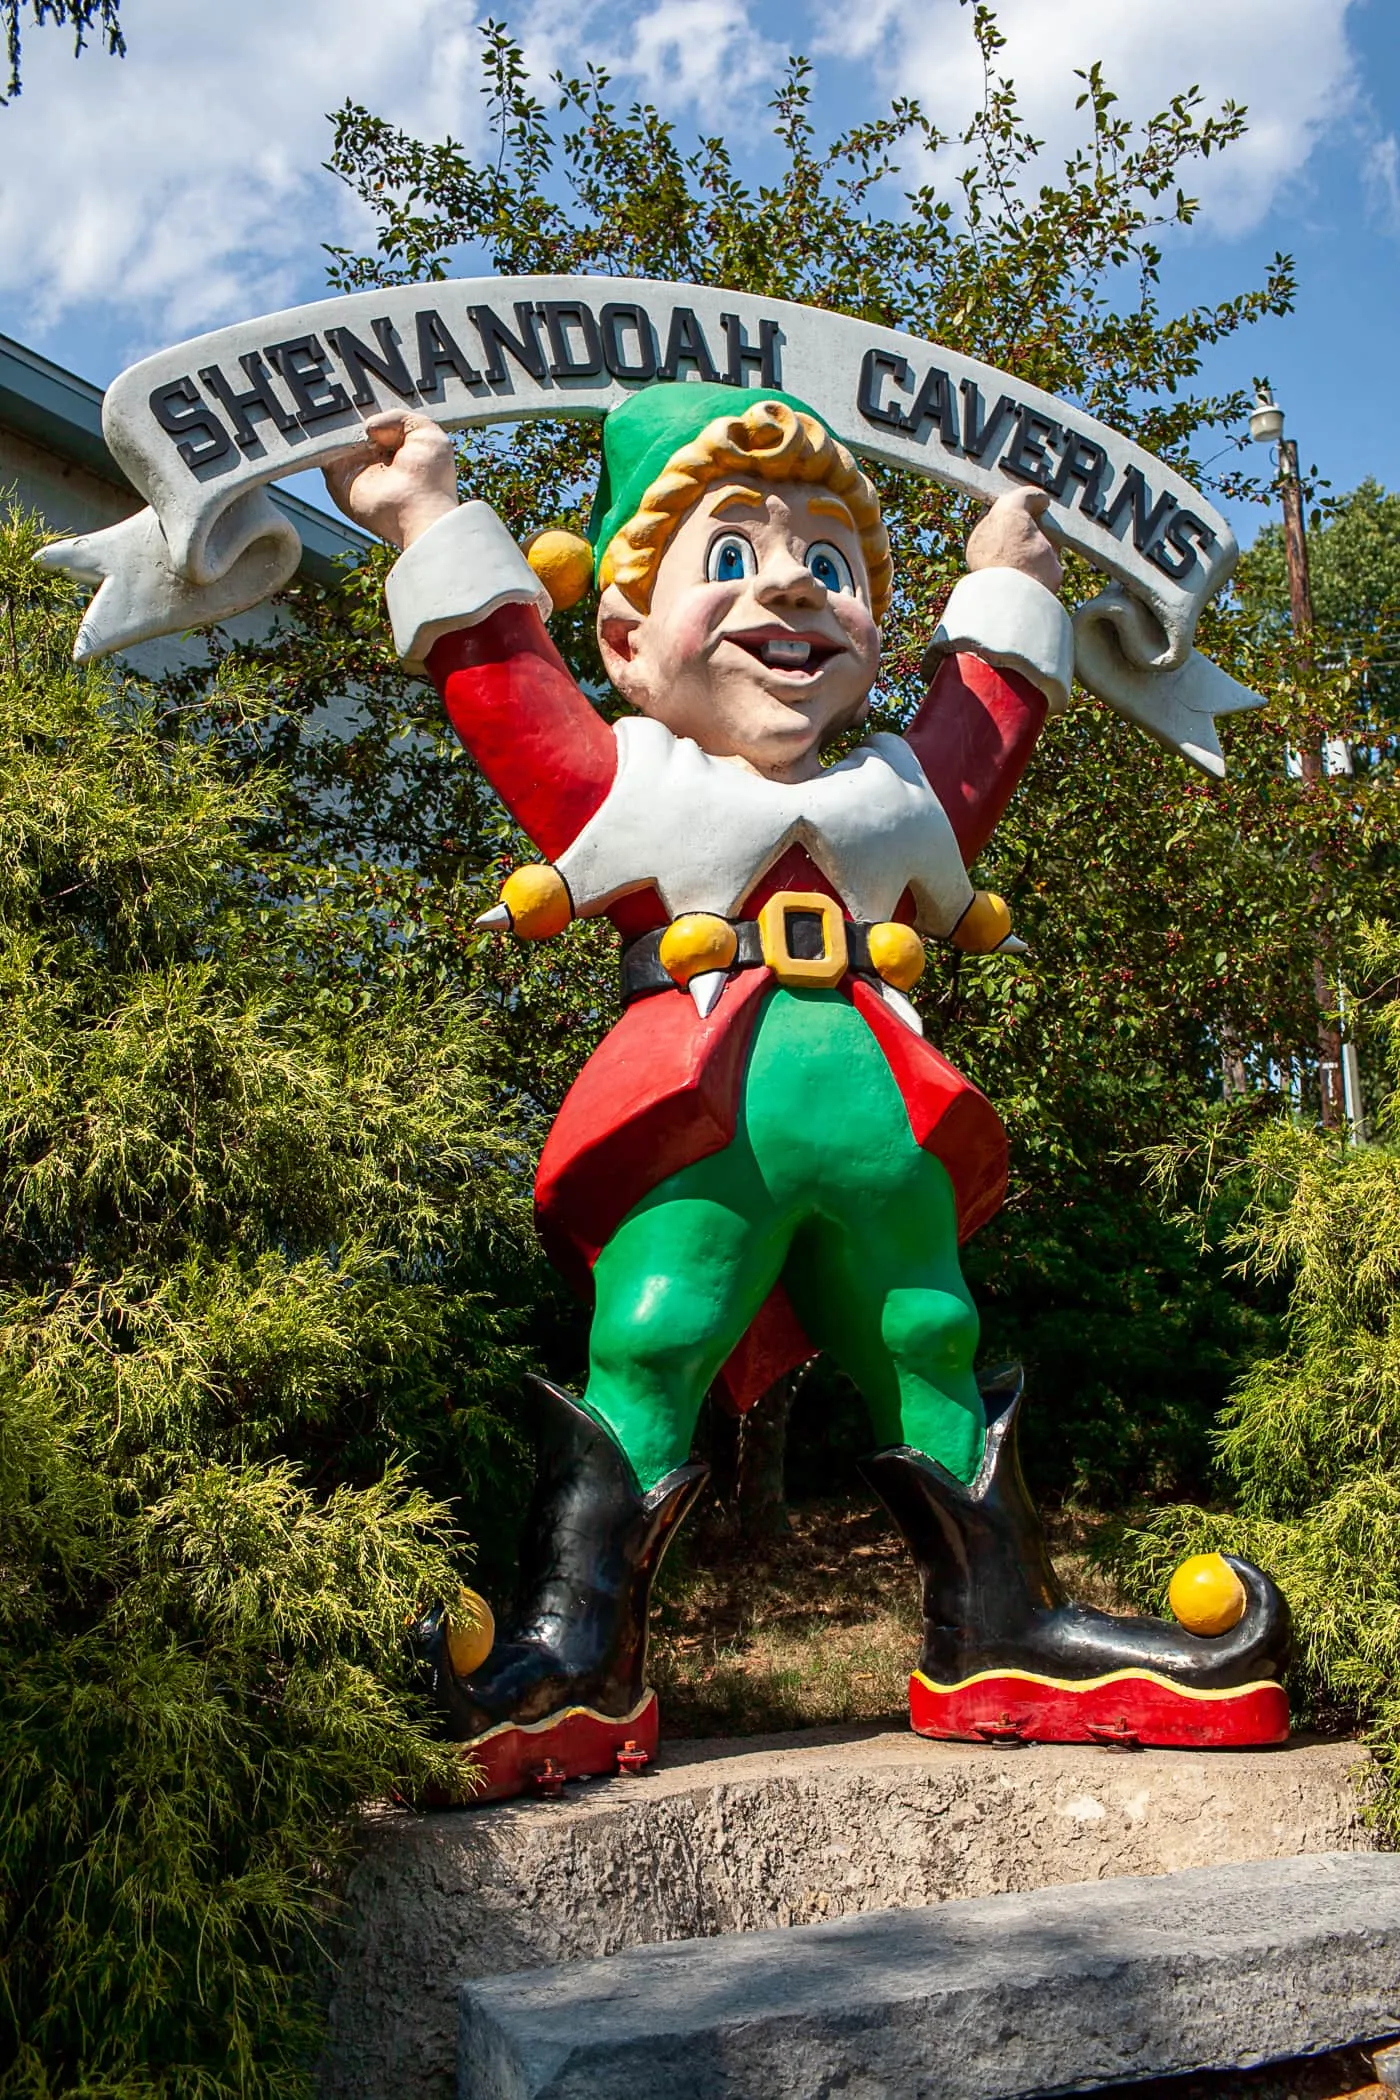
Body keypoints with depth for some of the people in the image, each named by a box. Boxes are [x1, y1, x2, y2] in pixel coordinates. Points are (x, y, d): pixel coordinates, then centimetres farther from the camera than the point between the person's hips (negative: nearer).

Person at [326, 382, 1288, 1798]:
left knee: (931, 1363, 10)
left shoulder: (899, 803, 26)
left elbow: (978, 733, 43)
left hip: (890, 1137, 5)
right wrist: (432, 522, 22)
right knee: (643, 1356, -14)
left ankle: (1001, 1628, 21)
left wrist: (1001, 595, 53)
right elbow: (504, 684, 14)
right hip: (706, 1138, -4)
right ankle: (575, 1651, -7)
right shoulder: (621, 783, 14)